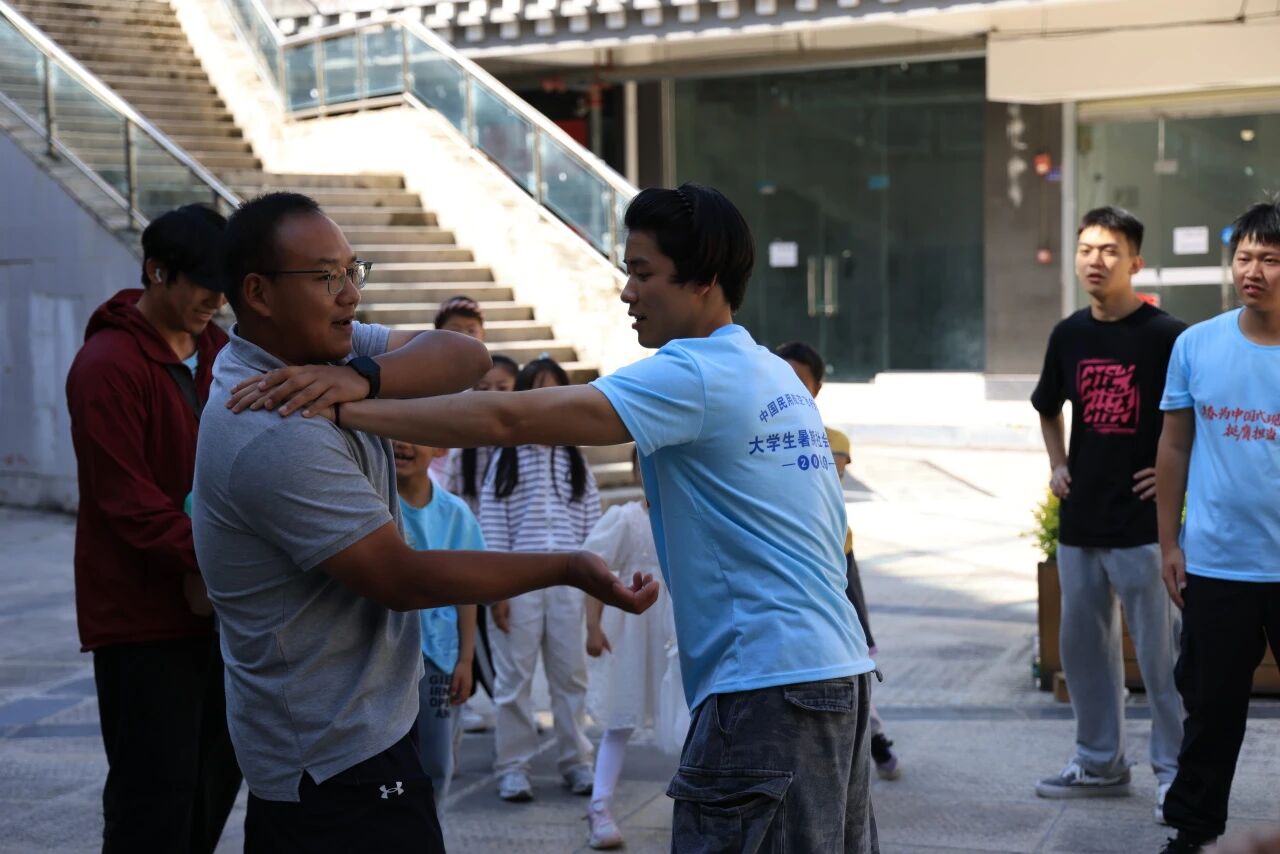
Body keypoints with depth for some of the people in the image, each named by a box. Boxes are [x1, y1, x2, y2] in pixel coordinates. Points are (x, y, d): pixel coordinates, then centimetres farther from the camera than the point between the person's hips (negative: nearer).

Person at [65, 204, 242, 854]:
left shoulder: (218, 352, 10)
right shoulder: (109, 364, -14)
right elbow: (127, 499, -19)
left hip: (212, 606, 8)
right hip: (143, 614, -8)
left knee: (218, 774, 15)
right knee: (155, 795, -3)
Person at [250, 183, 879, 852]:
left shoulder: (694, 376, -14)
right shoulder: (778, 375, 15)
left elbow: (507, 418, -22)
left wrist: (345, 408, -20)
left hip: (766, 682, -10)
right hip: (838, 670, 10)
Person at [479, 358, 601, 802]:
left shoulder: (574, 460, 11)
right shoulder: (508, 457, 2)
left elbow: (592, 523, 9)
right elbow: (492, 524, -1)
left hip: (569, 582, 2)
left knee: (571, 675, 7)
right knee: (515, 676, 3)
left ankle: (576, 762, 18)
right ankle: (513, 767, 10)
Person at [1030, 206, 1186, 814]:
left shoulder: (1165, 336, -11)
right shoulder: (1068, 336, 7)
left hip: (1143, 520, -6)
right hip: (1081, 519, 7)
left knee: (1158, 650, -1)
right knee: (1082, 644, 14)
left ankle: (1174, 771, 11)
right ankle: (1099, 762, 27)